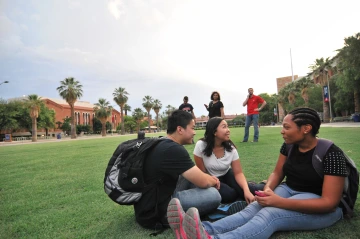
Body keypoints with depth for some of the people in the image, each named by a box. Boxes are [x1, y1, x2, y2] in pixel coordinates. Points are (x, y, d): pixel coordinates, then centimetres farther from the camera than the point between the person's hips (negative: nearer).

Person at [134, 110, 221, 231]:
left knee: (190, 174, 14)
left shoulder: (162, 144, 6)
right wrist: (214, 181, 4)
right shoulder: (174, 150, -24)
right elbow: (203, 182, -19)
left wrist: (209, 178, 7)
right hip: (154, 213, -10)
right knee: (213, 194, -16)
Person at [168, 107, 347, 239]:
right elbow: (277, 173, 6)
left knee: (270, 214, -36)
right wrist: (268, 190, -18)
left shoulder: (331, 154, -21)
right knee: (254, 208, -26)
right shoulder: (289, 146, -2)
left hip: (320, 205, -5)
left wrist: (279, 202, -34)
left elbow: (329, 202, -25)